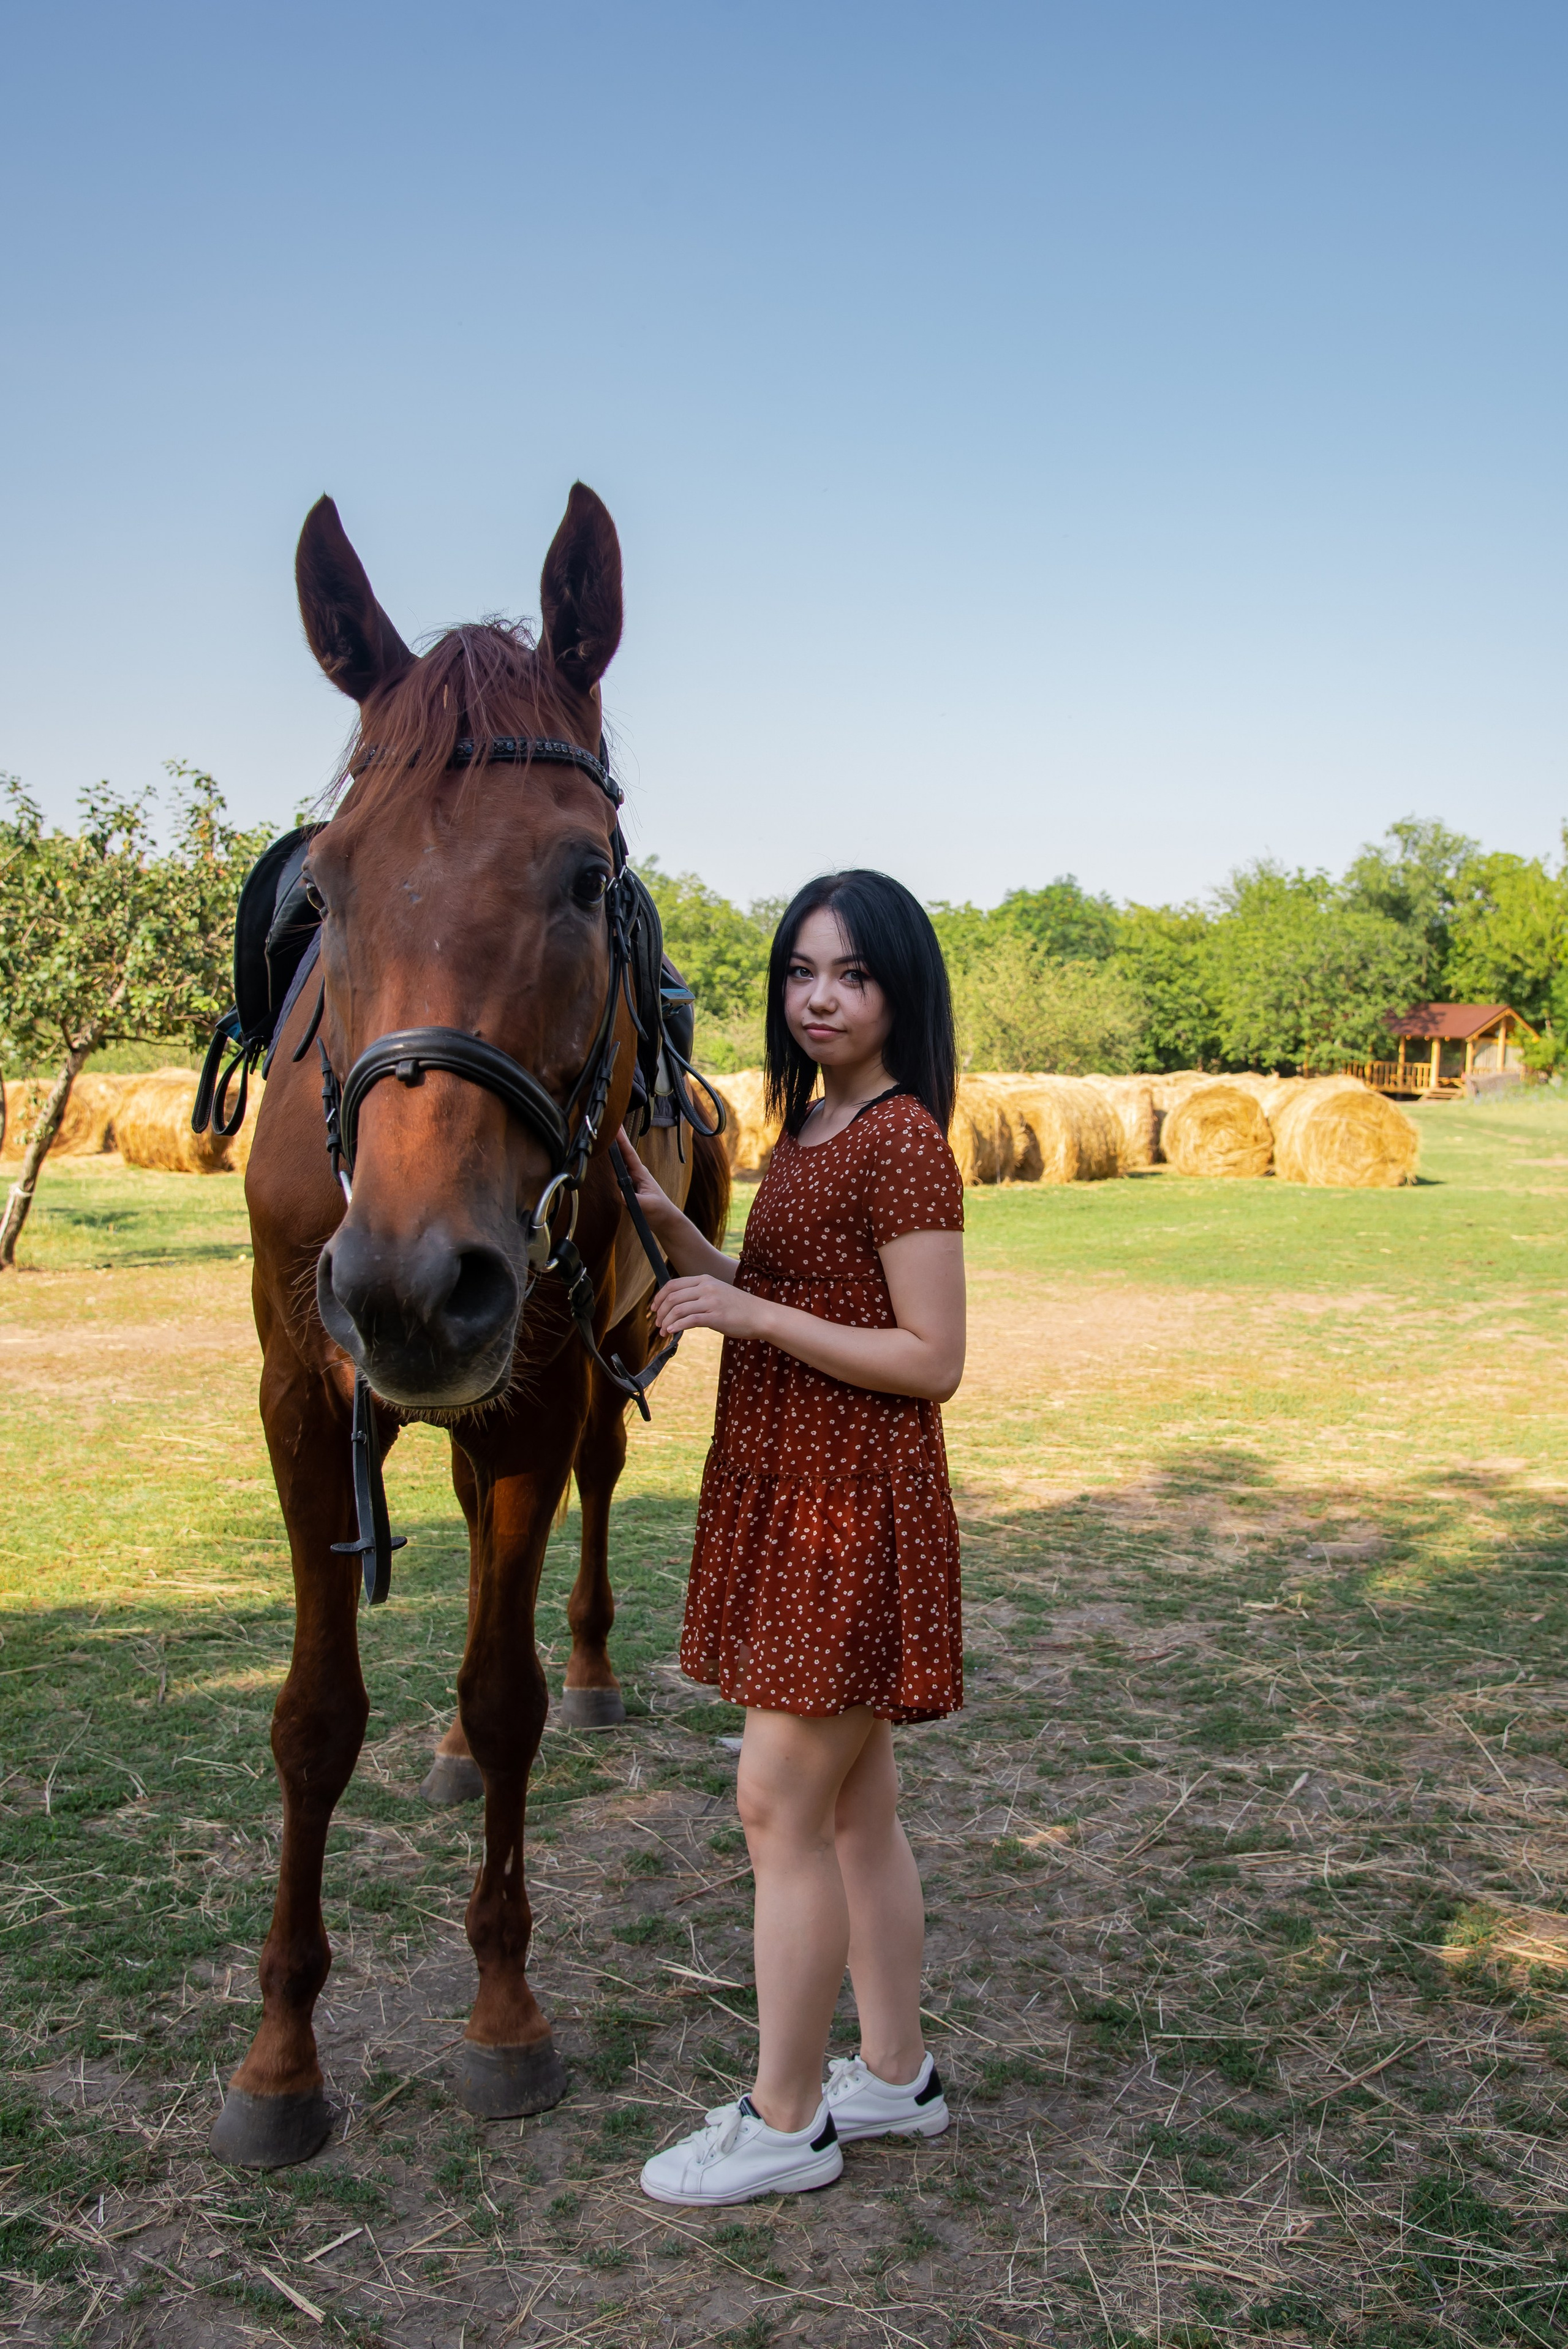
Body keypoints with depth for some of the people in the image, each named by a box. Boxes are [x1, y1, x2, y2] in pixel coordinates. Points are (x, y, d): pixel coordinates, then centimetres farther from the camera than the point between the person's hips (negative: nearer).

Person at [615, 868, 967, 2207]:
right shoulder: (807, 1128, 12)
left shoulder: (902, 1141, -16)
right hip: (788, 1493, 9)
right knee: (856, 1804, 17)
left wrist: (750, 1313, -19)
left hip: (855, 1508, -9)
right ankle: (897, 2076, 31)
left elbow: (933, 1360, -18)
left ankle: (786, 2121, 15)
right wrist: (669, 1222, 3)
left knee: (782, 1802, -1)